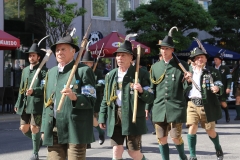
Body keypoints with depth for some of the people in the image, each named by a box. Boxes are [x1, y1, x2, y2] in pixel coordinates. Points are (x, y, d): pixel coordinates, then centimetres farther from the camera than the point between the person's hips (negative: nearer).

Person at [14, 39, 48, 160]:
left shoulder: (43, 70, -4)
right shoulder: (25, 70, 17)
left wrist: (34, 91, -28)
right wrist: (18, 103, 16)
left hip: (37, 104, -7)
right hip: (25, 104, 7)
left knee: (34, 128, -4)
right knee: (24, 128, 8)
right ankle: (38, 140, 33)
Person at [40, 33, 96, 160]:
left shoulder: (83, 71, -2)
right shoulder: (51, 72, 17)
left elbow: (91, 100, -8)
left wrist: (75, 97, -27)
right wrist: (44, 128, 15)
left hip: (75, 130, -5)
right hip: (53, 131, 6)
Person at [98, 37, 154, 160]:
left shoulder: (140, 74, -3)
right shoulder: (110, 75, 10)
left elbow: (150, 98, -4)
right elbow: (106, 99, 15)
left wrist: (141, 91, -24)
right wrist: (102, 117, 11)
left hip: (132, 117, -4)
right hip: (114, 117, 4)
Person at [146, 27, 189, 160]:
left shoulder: (182, 66, 1)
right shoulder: (155, 67, 11)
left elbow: (186, 87, -2)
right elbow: (152, 89, 14)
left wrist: (188, 81, -24)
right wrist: (147, 107, 11)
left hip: (176, 108, -3)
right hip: (159, 108, 3)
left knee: (176, 137, -2)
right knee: (161, 139, 6)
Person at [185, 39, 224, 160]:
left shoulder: (212, 71, -2)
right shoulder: (188, 71, 6)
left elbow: (220, 87, -5)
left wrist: (217, 88, -29)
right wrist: (186, 81, -12)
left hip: (207, 105, -1)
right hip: (192, 104, 2)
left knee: (210, 131, 9)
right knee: (192, 128, -11)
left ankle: (218, 148, 39)